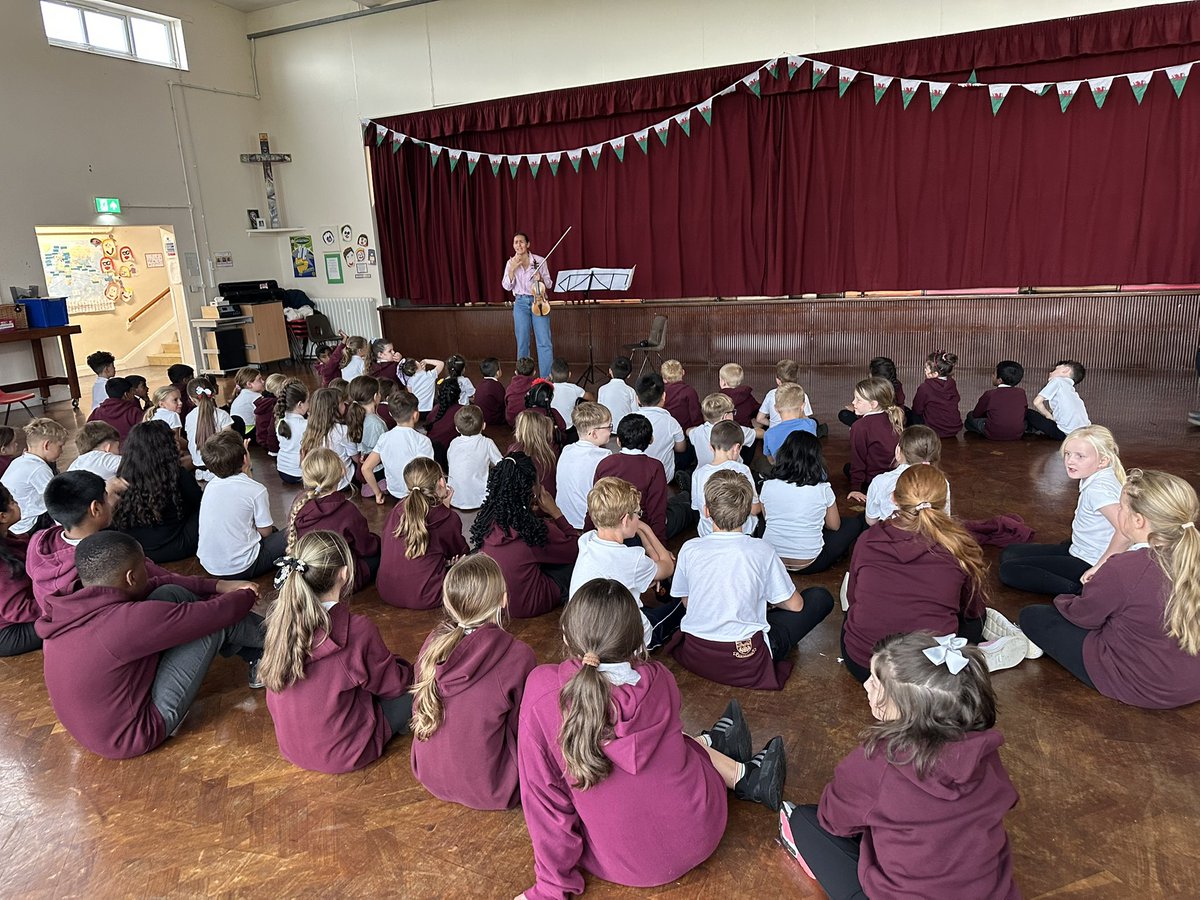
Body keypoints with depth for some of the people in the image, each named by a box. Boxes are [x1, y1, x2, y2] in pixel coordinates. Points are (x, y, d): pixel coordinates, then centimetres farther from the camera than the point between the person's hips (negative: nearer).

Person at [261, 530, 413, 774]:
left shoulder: (279, 619, -13)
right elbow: (393, 684, -11)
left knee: (399, 670, 19)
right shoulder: (357, 630, -30)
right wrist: (412, 672, 11)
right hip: (342, 754, -6)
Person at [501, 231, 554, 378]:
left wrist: (541, 279, -14)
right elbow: (507, 286, -1)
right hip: (520, 303, 1)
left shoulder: (539, 261, 2)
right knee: (522, 342, 4)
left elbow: (549, 284, 6)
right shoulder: (511, 263, 7)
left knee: (545, 342, -8)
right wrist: (512, 269, -12)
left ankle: (548, 377, -3)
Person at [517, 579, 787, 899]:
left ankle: (744, 775, 44)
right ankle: (748, 777, 42)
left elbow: (544, 793, -14)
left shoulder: (541, 692, -22)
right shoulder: (660, 681, -16)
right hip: (699, 836, 0)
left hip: (622, 865, 0)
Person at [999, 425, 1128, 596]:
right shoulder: (1093, 479, 3)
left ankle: (1078, 591, -16)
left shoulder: (1098, 489, -26)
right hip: (1079, 550, 10)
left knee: (1009, 570, -12)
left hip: (1088, 565, -10)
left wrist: (1099, 567, -27)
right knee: (1008, 554, 13)